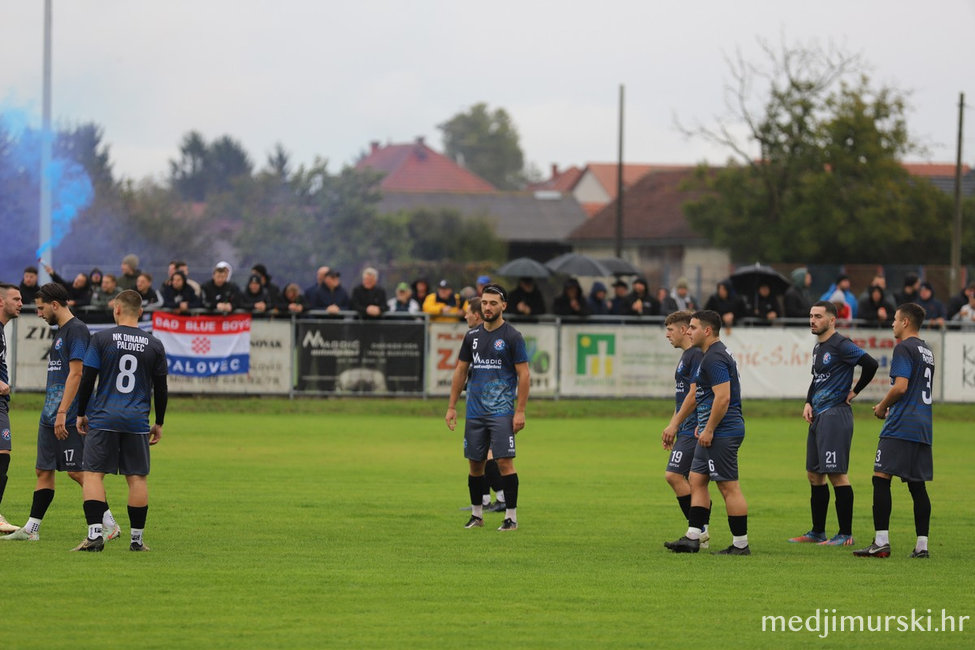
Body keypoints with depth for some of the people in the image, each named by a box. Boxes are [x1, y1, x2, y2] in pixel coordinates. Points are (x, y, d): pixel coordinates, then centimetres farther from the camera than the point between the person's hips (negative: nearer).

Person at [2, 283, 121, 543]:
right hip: (50, 417, 9)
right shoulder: (60, 332, 18)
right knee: (43, 471, 8)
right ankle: (31, 529, 10)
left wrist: (62, 413, -23)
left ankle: (109, 524, -2)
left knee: (76, 471, -8)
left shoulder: (77, 330, -12)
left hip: (69, 418, -9)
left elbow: (75, 374, -19)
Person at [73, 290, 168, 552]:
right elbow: (161, 389, 9)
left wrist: (81, 414, 8)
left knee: (93, 474, 0)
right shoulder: (154, 345, 5)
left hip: (103, 419, -2)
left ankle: (95, 533, -13)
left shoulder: (101, 339, -2)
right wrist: (159, 424, 19)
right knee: (137, 478, 6)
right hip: (137, 422, 2)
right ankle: (137, 538, 7)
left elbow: (87, 380, -3)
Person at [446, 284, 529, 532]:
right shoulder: (472, 336, 10)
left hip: (502, 411, -5)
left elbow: (523, 374, -6)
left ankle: (511, 516, -6)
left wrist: (520, 411, -12)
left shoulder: (512, 337, -4)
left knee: (504, 462, -11)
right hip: (474, 413, 5)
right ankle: (477, 514, 20)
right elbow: (460, 371, 16)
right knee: (475, 463, 8)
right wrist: (451, 406, 11)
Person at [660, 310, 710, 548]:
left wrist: (674, 425, -16)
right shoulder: (686, 355, 19)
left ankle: (698, 529, -12)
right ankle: (702, 532, 11)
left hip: (693, 428, -10)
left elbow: (693, 394, -19)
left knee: (674, 475, -14)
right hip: (688, 428, 10)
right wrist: (673, 426, 24)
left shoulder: (696, 355, -13)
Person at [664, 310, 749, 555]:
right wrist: (703, 425, 23)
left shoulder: (714, 358, -17)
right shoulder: (713, 354, 17)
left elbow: (723, 397, -24)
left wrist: (709, 429, -20)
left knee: (729, 487, -6)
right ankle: (693, 537, 12)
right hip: (712, 431, 11)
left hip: (722, 433, -11)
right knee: (696, 479, 12)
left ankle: (740, 544, -3)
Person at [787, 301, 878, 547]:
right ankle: (817, 532, 19)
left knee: (837, 474, -10)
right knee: (814, 474, 12)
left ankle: (845, 534, -7)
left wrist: (855, 391, -11)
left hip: (835, 415, -10)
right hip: (818, 416, 10)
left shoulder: (841, 345, -12)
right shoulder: (818, 347, 17)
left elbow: (870, 364, -22)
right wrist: (808, 403, 11)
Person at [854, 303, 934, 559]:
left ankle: (881, 541, -13)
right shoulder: (926, 351, 20)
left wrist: (883, 406, -1)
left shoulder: (904, 348, -8)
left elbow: (901, 386, -17)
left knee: (881, 478, -8)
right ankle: (922, 545, 4)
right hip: (923, 427, 9)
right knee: (917, 485, 8)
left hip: (900, 427, -9)